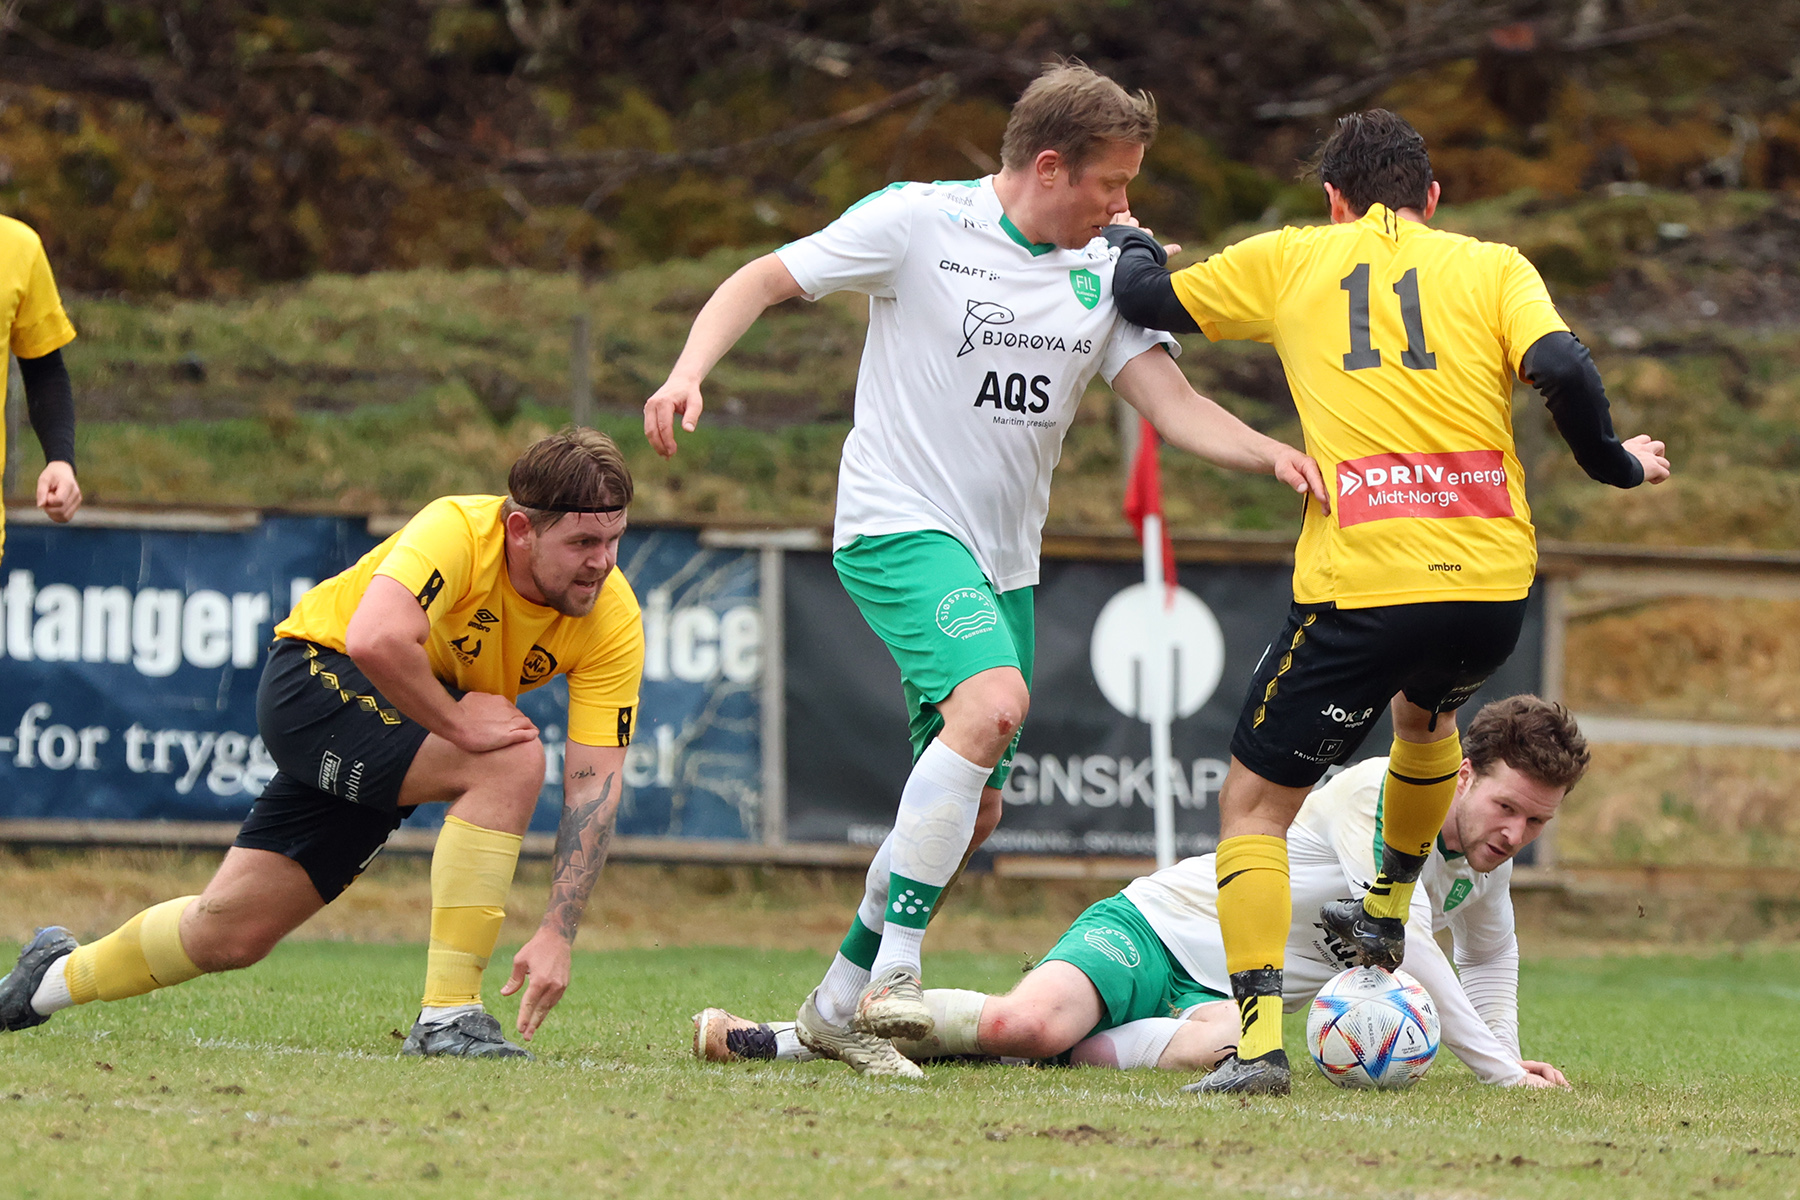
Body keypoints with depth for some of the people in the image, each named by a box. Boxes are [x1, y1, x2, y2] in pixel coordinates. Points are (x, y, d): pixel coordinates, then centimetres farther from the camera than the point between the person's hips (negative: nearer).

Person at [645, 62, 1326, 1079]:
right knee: (993, 700, -31)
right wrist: (689, 374, -19)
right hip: (900, 525, -7)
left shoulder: (1105, 272, 7)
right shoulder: (917, 222, -7)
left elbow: (1174, 404, -1)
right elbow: (763, 281, -3)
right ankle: (896, 968, -27)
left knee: (973, 806, 8)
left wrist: (1275, 456, -19)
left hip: (1004, 558, 7)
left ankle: (841, 1005, 23)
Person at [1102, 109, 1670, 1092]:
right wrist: (1613, 463, 11)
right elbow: (1559, 368, -6)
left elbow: (1148, 300, 22)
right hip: (1493, 582, 3)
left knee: (1254, 799, 9)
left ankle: (1259, 1036, -8)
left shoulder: (1288, 261, 12)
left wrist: (1127, 244, 44)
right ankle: (1388, 916, 52)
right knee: (1425, 709, 38)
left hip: (1360, 587, -3)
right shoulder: (1493, 267, 11)